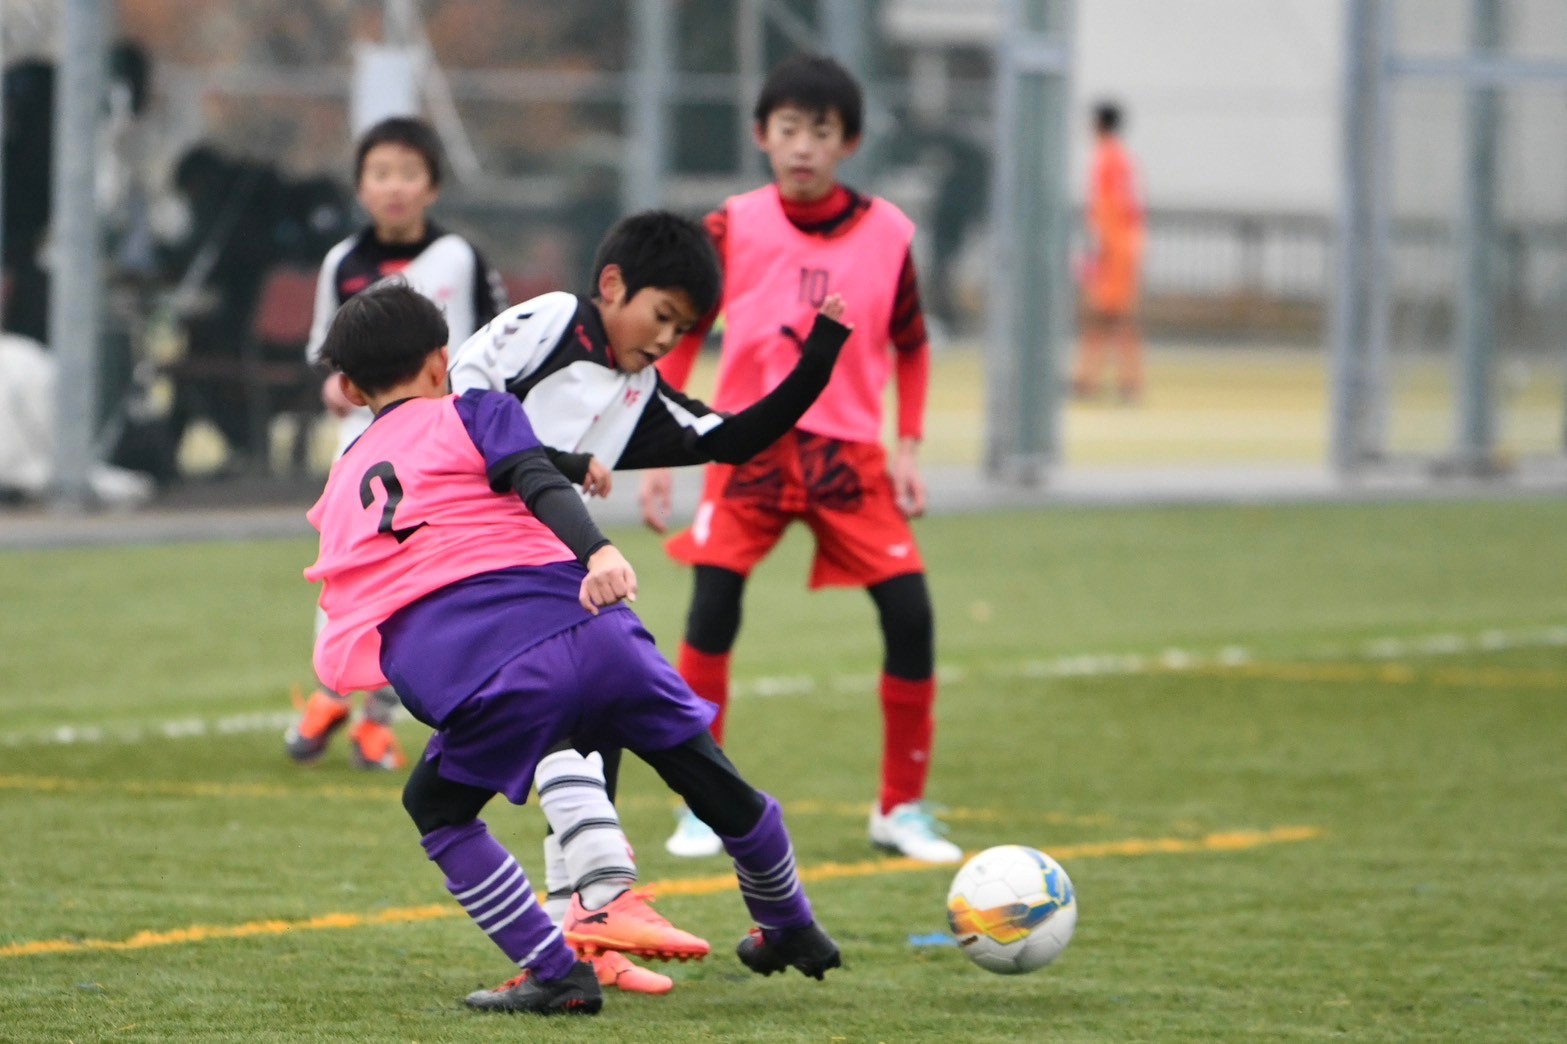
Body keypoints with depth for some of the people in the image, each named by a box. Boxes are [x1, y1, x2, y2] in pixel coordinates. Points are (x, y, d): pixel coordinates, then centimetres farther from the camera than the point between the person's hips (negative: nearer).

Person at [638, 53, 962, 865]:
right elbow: (677, 337, 4)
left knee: (910, 614, -9)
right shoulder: (733, 229, -4)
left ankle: (902, 807, 7)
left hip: (847, 452, 1)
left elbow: (909, 344, 12)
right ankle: (703, 806, 0)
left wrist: (909, 447, 3)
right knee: (711, 610, -14)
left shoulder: (886, 235, -1)